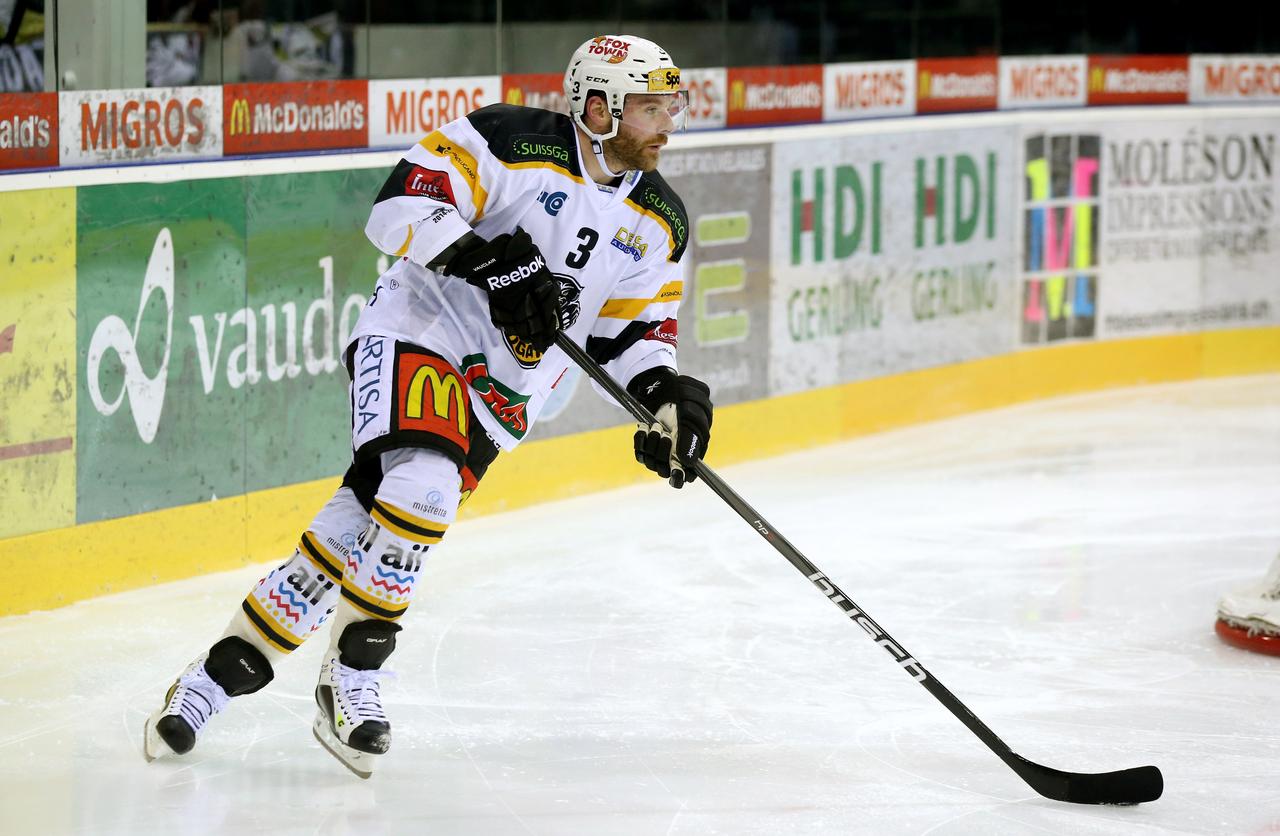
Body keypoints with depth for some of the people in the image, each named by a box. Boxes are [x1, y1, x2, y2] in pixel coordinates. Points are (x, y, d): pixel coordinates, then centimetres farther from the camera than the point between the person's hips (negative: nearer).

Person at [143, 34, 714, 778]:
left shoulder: (660, 221, 5)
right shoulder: (512, 143, -13)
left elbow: (637, 325, 14)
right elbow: (402, 205, -19)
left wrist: (664, 392, -5)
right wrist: (491, 262, -29)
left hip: (502, 387, 5)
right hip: (419, 327, -5)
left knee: (371, 516, -11)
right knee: (421, 485, -27)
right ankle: (353, 680, -15)